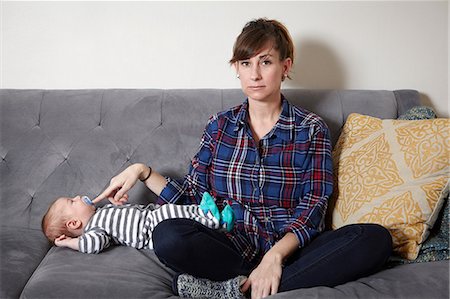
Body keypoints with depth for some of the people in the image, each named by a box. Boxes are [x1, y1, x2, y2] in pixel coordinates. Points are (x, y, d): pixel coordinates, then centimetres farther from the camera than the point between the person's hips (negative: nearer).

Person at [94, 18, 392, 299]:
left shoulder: (312, 129, 3)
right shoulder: (220, 125, 10)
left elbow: (313, 207, -5)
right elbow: (193, 195, 9)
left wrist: (276, 255, -22)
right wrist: (143, 171, -4)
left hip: (292, 249, 1)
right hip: (232, 247, 0)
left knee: (376, 239, -28)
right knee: (167, 235, -29)